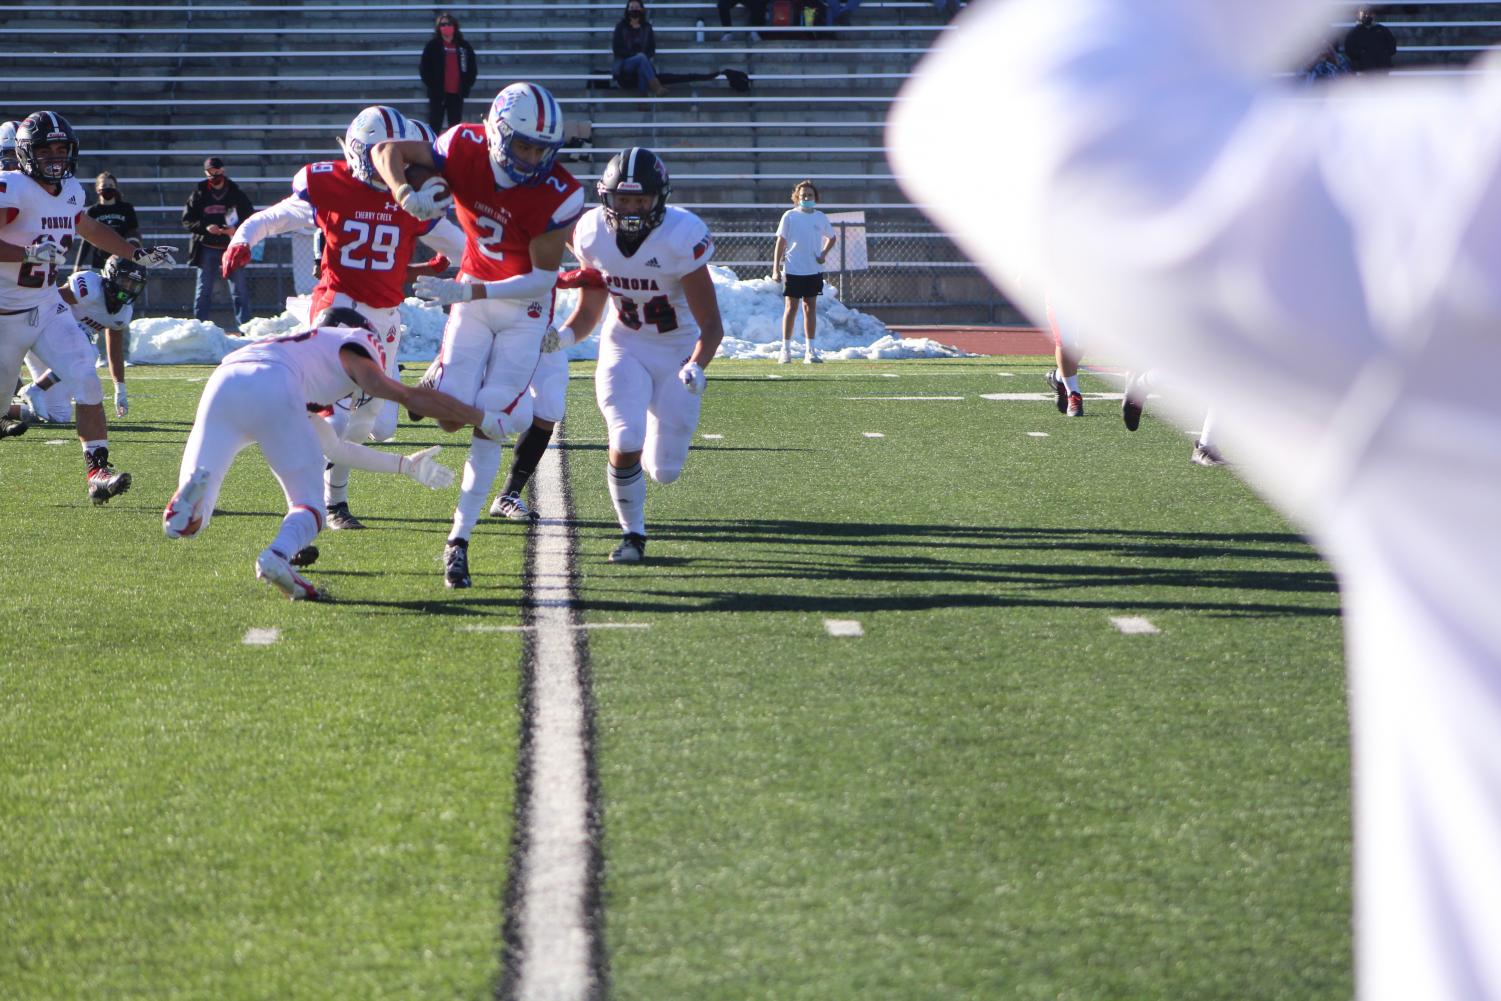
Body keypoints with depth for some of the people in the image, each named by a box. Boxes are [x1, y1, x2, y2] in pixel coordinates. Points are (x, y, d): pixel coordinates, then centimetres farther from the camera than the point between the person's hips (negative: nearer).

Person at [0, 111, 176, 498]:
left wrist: (140, 255, 27)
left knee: (86, 382, -13)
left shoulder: (71, 191, 6)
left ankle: (97, 470, -12)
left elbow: (90, 229, 27)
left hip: (48, 306, 6)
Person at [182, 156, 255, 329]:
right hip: (207, 249, 0)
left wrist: (237, 230, -14)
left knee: (239, 288, 0)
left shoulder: (237, 195, 6)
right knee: (204, 290, 2)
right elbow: (187, 221, 4)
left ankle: (245, 325, 4)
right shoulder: (199, 195, 5)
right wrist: (205, 227, -14)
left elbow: (251, 219, 6)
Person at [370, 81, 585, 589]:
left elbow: (542, 278, -19)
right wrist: (404, 193, -28)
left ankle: (460, 540, -1)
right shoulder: (466, 150, -17)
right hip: (472, 292, 3)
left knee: (489, 422, -9)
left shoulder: (558, 195, -24)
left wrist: (466, 293, -27)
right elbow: (388, 150, -6)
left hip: (524, 306, -3)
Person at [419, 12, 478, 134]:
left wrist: (467, 85, 1)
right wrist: (430, 84, -8)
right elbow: (424, 68, -1)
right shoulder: (432, 46, -1)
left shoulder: (464, 46, 6)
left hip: (457, 93, 3)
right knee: (435, 124, -3)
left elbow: (472, 68, 11)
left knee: (455, 125, 8)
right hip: (437, 93, -3)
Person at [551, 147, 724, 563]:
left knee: (665, 470, 0)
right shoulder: (594, 235, -12)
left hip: (677, 354, -2)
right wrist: (562, 335, -20)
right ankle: (632, 534, 0)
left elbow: (711, 324, -22)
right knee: (625, 442, -22)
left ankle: (650, 450, 40)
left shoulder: (682, 237, -25)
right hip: (623, 350, 2)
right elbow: (588, 311, 2)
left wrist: (696, 367, -41)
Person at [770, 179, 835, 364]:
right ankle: (785, 350, 4)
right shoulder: (790, 216, -3)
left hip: (814, 270, 3)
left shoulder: (820, 217, 6)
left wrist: (823, 254, 4)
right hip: (793, 270, -3)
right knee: (791, 307, -1)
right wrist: (776, 269, -7)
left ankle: (810, 350, 9)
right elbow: (780, 243, -2)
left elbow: (831, 238, 22)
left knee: (810, 308, 6)